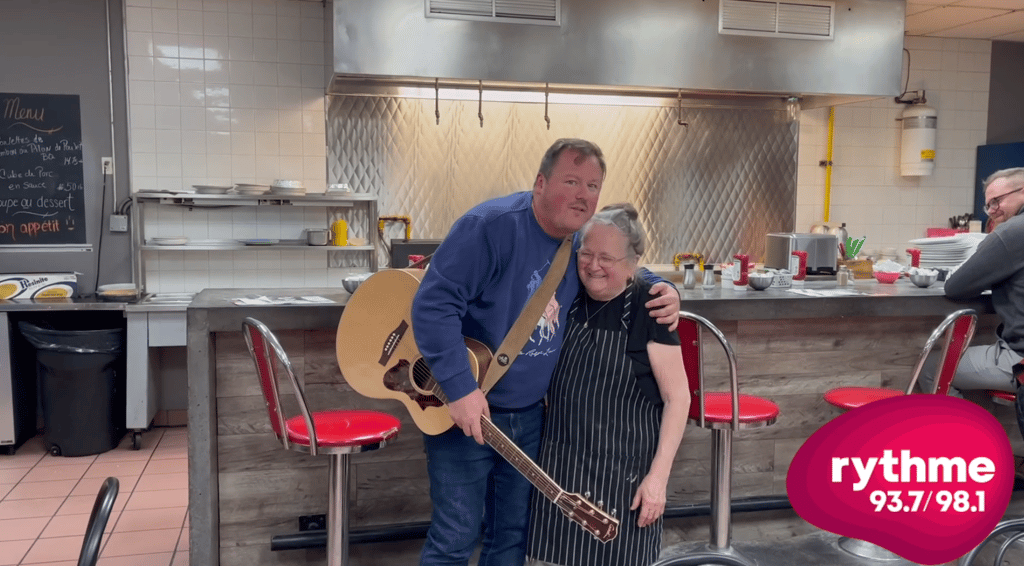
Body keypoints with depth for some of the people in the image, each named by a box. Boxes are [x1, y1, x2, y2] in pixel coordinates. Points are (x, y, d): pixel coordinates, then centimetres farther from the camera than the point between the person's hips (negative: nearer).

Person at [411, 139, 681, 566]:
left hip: (528, 416, 7)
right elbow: (433, 302, -26)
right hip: (463, 407, -7)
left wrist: (664, 292, -3)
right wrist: (460, 387, -30)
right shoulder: (493, 225, -22)